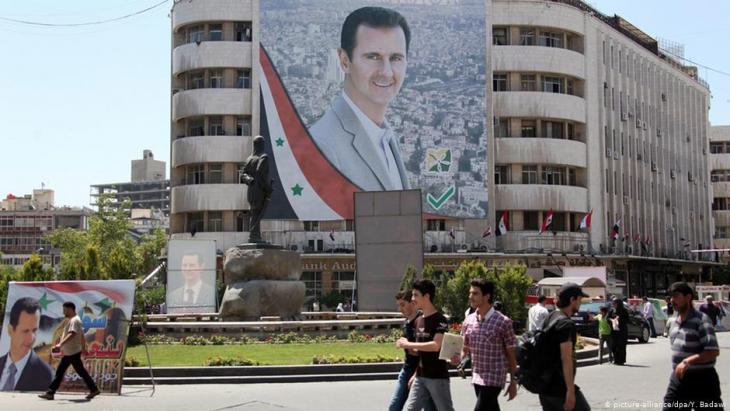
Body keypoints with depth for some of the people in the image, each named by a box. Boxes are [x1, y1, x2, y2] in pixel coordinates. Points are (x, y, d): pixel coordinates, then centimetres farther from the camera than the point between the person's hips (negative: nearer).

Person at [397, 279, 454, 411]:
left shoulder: (440, 320, -13)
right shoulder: (419, 320, 11)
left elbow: (435, 346, -25)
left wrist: (408, 344, -18)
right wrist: (416, 374, 10)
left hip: (438, 377, -7)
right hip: (421, 377, 7)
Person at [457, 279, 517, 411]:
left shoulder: (503, 322, -11)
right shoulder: (468, 321, 4)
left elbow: (511, 355, -5)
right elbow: (465, 349, 12)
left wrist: (513, 382, -3)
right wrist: (458, 358, -11)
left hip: (494, 377, -6)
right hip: (476, 377, 6)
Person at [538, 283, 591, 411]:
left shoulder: (550, 318, 11)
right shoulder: (566, 324, -17)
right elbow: (566, 359, -22)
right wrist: (570, 391, -23)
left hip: (544, 385, 9)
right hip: (560, 387, -8)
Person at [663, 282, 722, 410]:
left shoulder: (701, 320, -14)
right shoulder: (672, 320, 10)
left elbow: (713, 351, -22)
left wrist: (687, 361, -28)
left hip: (701, 380, -7)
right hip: (678, 378, 7)